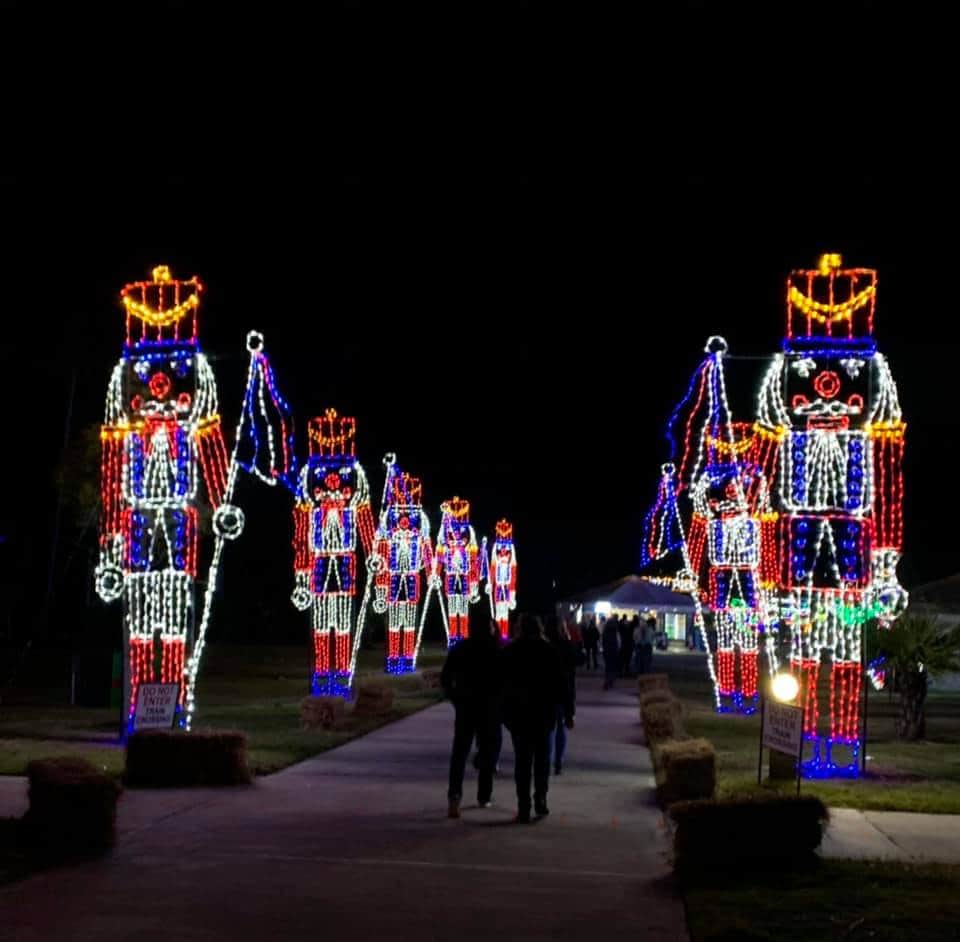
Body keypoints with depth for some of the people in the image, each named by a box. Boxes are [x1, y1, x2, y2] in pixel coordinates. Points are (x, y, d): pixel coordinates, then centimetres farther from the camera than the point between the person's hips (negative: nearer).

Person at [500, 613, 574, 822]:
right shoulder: (549, 652, -4)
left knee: (522, 760, 4)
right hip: (544, 713, 0)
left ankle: (524, 807, -1)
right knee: (542, 757, 14)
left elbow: (501, 684, 3)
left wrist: (504, 712, 10)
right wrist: (568, 712, 0)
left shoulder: (509, 652, 0)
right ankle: (540, 799, 3)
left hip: (517, 713, 1)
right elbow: (561, 685, -5)